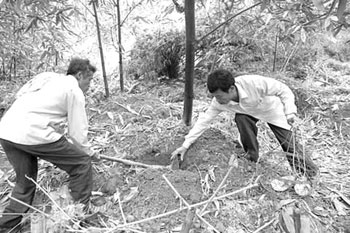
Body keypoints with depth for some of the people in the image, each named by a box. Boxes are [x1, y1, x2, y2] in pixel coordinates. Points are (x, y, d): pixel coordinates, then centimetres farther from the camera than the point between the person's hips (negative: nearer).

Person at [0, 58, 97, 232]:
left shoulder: (47, 77, 25)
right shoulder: (75, 90, 2)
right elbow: (78, 131, 0)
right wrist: (88, 152, 18)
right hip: (33, 134, -8)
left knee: (25, 182, 24)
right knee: (82, 162, 5)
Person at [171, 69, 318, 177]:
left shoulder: (254, 84, -42)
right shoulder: (218, 102, -29)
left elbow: (284, 90, -29)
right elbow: (204, 120, -22)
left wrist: (290, 112, -41)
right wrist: (185, 145, -25)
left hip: (272, 109, -3)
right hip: (250, 111, 3)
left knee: (288, 144, -7)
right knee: (241, 118, -29)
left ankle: (310, 173, 16)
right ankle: (252, 157, -6)